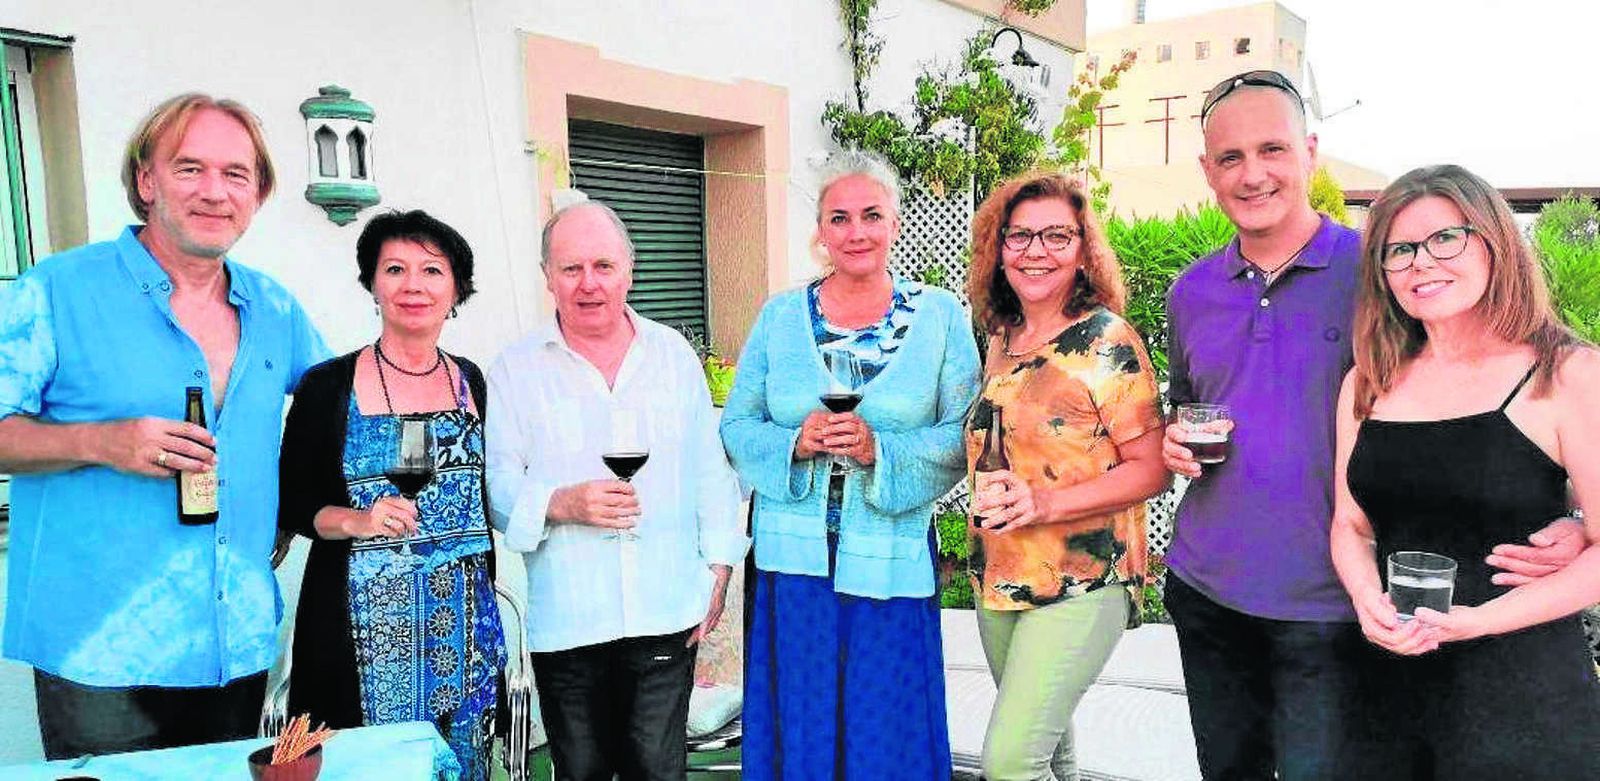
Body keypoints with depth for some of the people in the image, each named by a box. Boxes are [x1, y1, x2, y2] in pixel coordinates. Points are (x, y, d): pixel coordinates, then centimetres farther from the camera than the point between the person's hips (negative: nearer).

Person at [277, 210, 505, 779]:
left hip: (461, 621, 3)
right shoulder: (328, 386, -4)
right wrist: (357, 521, -19)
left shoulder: (472, 382, 6)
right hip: (363, 626, -3)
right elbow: (290, 503, -1)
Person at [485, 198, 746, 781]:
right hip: (566, 622, -1)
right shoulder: (515, 371, 1)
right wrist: (561, 504, -20)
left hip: (667, 615, 1)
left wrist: (718, 568, 5)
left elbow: (709, 469, 11)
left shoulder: (674, 354, 8)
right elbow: (497, 484, -2)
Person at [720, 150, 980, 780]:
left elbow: (966, 438, -3)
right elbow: (735, 428, 6)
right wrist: (795, 444, -13)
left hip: (893, 565, -1)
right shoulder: (780, 316, 6)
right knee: (798, 730, 10)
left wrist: (880, 450, -18)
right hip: (795, 561, 1)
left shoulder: (940, 316, 1)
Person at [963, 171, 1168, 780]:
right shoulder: (1002, 338, 9)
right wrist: (992, 500, 3)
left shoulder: (1105, 340, -11)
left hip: (1080, 585, -6)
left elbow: (1151, 467, -13)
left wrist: (1046, 504, -22)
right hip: (999, 578, 7)